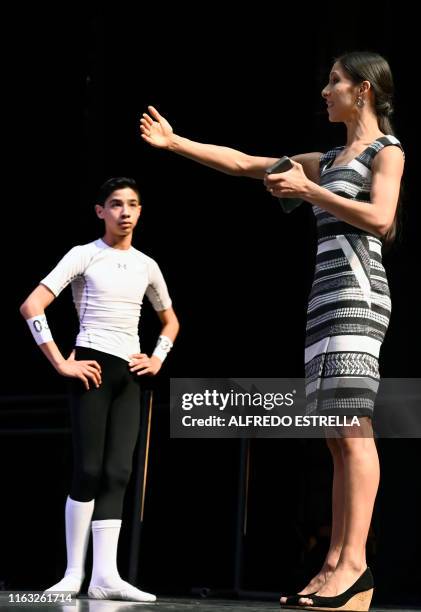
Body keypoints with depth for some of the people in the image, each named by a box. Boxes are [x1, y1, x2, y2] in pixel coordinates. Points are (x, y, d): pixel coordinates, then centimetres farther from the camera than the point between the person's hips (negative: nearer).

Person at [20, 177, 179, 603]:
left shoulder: (147, 266, 13)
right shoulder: (84, 256, -3)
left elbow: (170, 320, 29)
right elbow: (31, 307, -11)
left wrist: (157, 360, 12)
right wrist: (61, 363, -14)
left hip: (129, 374, 5)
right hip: (92, 367, -5)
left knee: (117, 474, -1)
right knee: (89, 470, -9)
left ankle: (105, 576, -4)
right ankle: (74, 573, -2)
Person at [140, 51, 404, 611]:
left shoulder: (387, 150, 4)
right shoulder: (328, 160, 26)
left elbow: (380, 218, -12)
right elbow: (244, 163, 26)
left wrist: (306, 189, -10)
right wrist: (176, 143, 23)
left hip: (357, 292, -8)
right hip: (326, 295, 8)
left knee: (352, 430, -17)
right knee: (337, 437, 0)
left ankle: (354, 563, -23)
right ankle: (335, 564, -5)